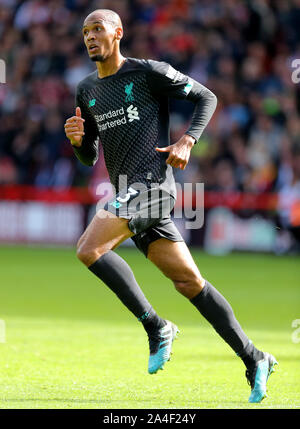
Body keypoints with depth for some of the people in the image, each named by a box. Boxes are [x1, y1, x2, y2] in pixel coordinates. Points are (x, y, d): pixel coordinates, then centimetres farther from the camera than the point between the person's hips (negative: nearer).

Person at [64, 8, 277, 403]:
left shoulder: (149, 72, 0)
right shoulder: (87, 92, 18)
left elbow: (206, 97, 6)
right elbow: (89, 157, 24)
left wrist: (187, 141, -8)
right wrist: (76, 139, 1)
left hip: (153, 181, -7)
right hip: (128, 193, 7)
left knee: (88, 249, -22)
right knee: (188, 282, 4)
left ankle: (156, 326, -12)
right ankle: (254, 360, 8)